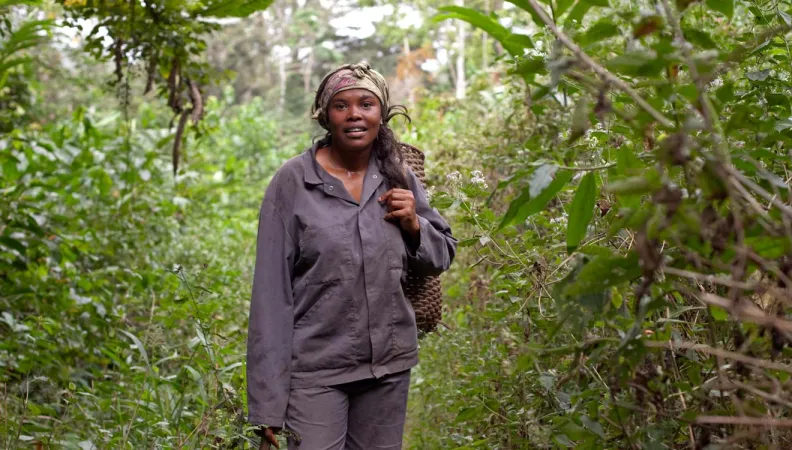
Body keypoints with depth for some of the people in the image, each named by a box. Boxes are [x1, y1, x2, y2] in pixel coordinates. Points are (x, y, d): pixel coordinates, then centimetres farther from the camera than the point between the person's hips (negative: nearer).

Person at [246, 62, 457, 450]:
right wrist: (267, 398, -12)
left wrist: (414, 225, -8)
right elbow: (272, 290, -9)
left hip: (389, 363, 4)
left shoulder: (398, 177, 3)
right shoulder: (293, 181, -8)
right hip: (315, 367, -4)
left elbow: (442, 256, 14)